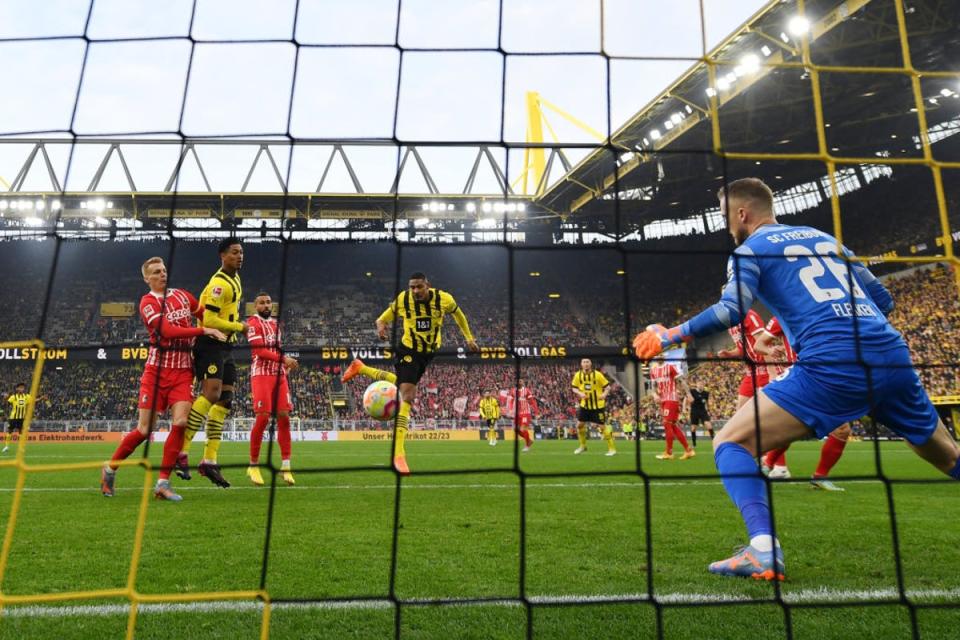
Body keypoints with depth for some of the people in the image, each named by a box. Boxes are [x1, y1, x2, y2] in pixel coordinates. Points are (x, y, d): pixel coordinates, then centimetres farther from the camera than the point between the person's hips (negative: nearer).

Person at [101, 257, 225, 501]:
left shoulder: (182, 295, 11)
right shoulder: (147, 302, -5)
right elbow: (168, 331, -19)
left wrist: (219, 330, 10)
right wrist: (204, 331, -19)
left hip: (183, 370, 4)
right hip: (157, 370, -3)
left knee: (180, 423, -12)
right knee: (144, 430, 1)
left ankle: (162, 483, -1)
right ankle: (110, 468, 28)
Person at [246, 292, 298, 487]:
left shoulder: (275, 323, 20)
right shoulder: (253, 323, -4)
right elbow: (259, 350, -14)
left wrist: (286, 363, 10)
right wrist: (284, 359, -19)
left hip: (279, 374, 7)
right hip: (261, 374, -6)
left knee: (284, 417, 0)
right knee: (263, 418, -10)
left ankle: (286, 465, 4)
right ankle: (253, 465, 5)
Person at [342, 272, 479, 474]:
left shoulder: (444, 299, -14)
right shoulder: (402, 299, -16)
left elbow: (457, 314, 7)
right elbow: (385, 317, -1)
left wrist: (469, 337, 8)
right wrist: (381, 325, -25)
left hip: (428, 353, 4)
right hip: (408, 351, -4)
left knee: (401, 384, 20)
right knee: (408, 397, -17)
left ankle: (361, 368, 42)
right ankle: (398, 454, -13)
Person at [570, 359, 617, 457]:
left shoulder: (598, 374, -14)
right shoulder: (578, 375, -4)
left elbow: (607, 386, -8)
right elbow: (574, 388, 5)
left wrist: (604, 394, -27)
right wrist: (580, 393, -15)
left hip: (598, 405, -4)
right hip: (585, 404, 4)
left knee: (602, 426, -4)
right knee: (579, 425, 6)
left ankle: (612, 448, 10)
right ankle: (583, 446, 28)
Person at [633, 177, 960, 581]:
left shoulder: (749, 251, 7)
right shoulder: (824, 237, 24)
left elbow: (731, 310, -11)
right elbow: (882, 299, 24)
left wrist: (672, 335, -1)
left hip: (832, 366, -6)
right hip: (893, 356, 7)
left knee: (730, 443, -2)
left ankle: (764, 549, -18)